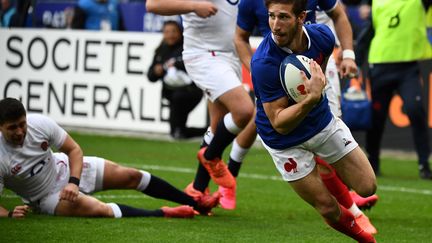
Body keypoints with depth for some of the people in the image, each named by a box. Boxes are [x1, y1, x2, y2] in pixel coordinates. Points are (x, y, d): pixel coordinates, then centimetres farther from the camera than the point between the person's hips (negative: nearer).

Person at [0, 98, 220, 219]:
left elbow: (74, 149, -8)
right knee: (100, 210, -31)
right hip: (46, 197, -4)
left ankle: (196, 203, 16)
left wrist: (73, 182, -22)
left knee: (131, 176, 1)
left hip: (64, 168, 5)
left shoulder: (39, 123, -21)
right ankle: (162, 214, -19)